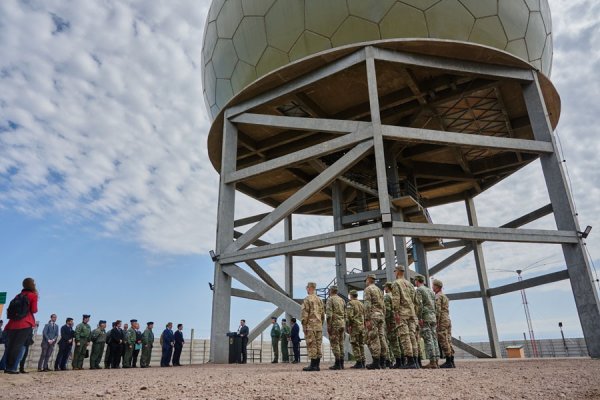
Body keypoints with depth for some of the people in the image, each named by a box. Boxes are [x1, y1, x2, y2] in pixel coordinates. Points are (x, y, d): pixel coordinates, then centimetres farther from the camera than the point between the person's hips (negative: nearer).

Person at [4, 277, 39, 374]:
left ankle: (8, 367, 11)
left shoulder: (18, 295, 19)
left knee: (10, 346, 11)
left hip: (12, 324, 6)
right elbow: (34, 310, -5)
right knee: (18, 346, -6)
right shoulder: (33, 295, 0)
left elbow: (9, 310, 17)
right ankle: (12, 368, -10)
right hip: (25, 325, -6)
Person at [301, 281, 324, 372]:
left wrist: (304, 325, -7)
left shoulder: (307, 299, -8)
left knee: (311, 345, -4)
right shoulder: (319, 300, 13)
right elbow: (323, 314, 16)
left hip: (310, 326, -7)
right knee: (318, 345, 8)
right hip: (319, 326, 7)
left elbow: (305, 314, -13)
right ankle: (317, 365, 12)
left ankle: (313, 365, -4)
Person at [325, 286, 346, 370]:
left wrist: (328, 326, -12)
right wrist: (344, 325, 20)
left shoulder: (330, 299, -7)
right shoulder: (342, 300, 15)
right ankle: (341, 363, 12)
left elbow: (329, 314, -15)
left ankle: (337, 364, -5)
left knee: (335, 344, -4)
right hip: (342, 324, 7)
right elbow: (345, 314, 16)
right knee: (341, 343, 11)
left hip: (334, 323, -7)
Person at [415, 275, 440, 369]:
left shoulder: (419, 290, -4)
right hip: (433, 317, 8)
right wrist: (436, 319, 19)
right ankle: (436, 361, 5)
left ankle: (432, 362, -11)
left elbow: (419, 305, -15)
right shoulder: (430, 290, 20)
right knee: (434, 339, 6)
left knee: (428, 340, -9)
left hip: (425, 317, -8)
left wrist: (419, 318, -16)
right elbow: (435, 305, 18)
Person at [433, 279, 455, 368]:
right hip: (448, 320, 9)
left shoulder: (437, 297, -8)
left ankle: (448, 362, -8)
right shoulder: (445, 297, 22)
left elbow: (438, 310, -17)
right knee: (448, 342, 7)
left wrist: (436, 323, -18)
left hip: (441, 321, -9)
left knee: (444, 342, -8)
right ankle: (452, 362, 7)